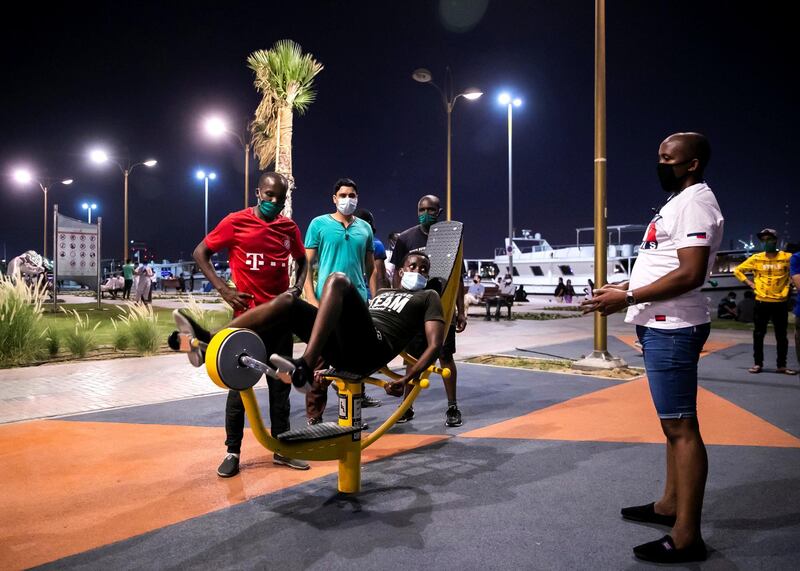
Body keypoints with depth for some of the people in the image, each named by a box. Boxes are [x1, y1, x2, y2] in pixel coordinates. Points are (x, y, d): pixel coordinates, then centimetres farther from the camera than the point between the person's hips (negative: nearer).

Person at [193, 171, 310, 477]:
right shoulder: (235, 222, -6)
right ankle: (232, 451, 16)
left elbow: (302, 261, 21)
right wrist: (223, 289, -11)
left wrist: (298, 287, 2)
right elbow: (200, 253, -1)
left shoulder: (289, 227, 5)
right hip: (247, 315, -4)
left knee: (280, 383, 11)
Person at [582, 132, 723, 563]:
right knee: (674, 422, 17)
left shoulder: (695, 203, -13)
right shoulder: (678, 202, 20)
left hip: (672, 329, -11)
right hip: (663, 326, 11)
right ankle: (669, 505, 30)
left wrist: (627, 298, -21)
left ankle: (686, 536, -1)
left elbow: (690, 274, -24)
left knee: (681, 426, -7)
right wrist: (625, 287, 15)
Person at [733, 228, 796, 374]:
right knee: (758, 335, 4)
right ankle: (757, 363, 13)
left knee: (781, 336, 7)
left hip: (780, 302, 0)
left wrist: (789, 282, -2)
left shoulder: (787, 257, -2)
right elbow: (737, 270, 9)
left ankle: (781, 365, 16)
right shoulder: (756, 258, 1)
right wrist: (749, 282, 0)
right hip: (761, 302, 0)